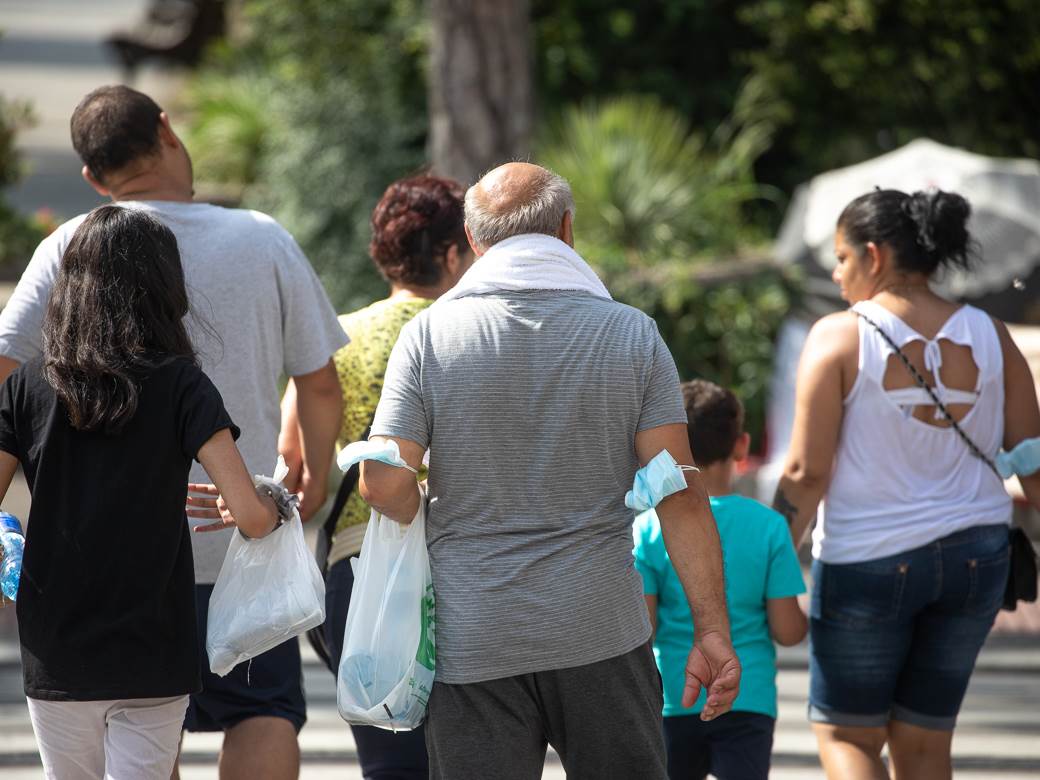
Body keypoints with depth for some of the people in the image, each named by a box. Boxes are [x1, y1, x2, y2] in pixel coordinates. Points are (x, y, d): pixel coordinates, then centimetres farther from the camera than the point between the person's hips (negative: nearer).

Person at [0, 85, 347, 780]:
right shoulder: (264, 241, -3)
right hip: (244, 539, -1)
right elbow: (319, 382, 3)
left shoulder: (72, 249, -5)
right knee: (265, 713, 7)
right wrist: (316, 475, 20)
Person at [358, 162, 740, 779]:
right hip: (602, 635, 1)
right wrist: (713, 631, -1)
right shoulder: (632, 335, 1)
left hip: (473, 644, -1)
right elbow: (680, 495, -4)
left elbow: (383, 482, -9)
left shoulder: (430, 336, -1)